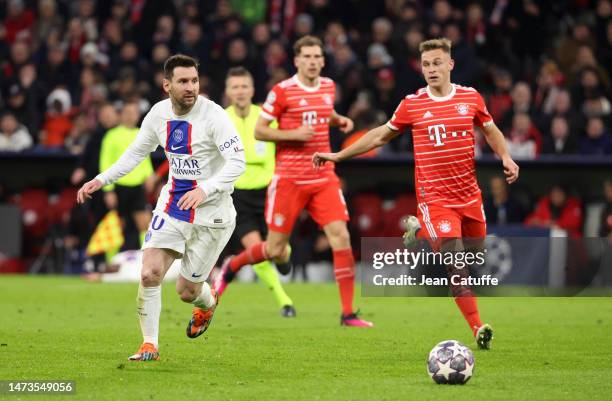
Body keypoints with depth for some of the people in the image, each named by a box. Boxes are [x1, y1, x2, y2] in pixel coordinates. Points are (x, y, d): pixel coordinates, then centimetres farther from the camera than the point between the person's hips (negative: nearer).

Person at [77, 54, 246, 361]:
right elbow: (136, 152, 15)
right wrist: (101, 180, 6)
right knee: (150, 273, -14)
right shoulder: (159, 114, -1)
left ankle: (207, 303, 43)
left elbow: (237, 162, -24)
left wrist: (205, 189, -38)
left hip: (212, 212, -4)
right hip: (172, 205, 4)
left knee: (187, 291, 5)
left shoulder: (213, 115, -18)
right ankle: (150, 345, 0)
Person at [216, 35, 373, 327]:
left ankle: (348, 314, -6)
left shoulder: (328, 87, 9)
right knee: (276, 251, 0)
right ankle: (230, 266, 31)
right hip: (288, 180, -4)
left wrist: (339, 120, 10)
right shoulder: (282, 91, -8)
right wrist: (293, 134, -17)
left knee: (340, 237, -11)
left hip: (323, 178, 4)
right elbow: (259, 131, -4)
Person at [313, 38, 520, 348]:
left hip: (469, 194, 4)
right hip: (434, 197, -4)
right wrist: (337, 156, 11)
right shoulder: (412, 104, -1)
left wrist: (506, 158, 2)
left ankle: (421, 232, 35)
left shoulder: (471, 98, 3)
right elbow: (381, 135, 12)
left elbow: (491, 131, 20)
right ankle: (478, 329, -12)